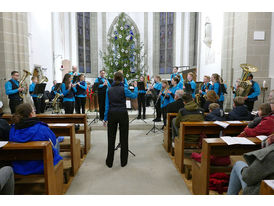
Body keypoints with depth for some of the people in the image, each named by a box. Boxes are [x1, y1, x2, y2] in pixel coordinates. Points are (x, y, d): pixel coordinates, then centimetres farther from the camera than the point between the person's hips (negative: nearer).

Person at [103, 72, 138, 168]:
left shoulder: (109, 90, 2)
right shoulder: (124, 89, -8)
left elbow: (107, 105, 2)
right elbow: (134, 96, 6)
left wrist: (105, 118, 7)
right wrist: (135, 87, 22)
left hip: (112, 115, 3)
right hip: (122, 114, -2)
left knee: (111, 138, 10)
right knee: (123, 138, 9)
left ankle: (109, 162, 18)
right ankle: (123, 161, 17)